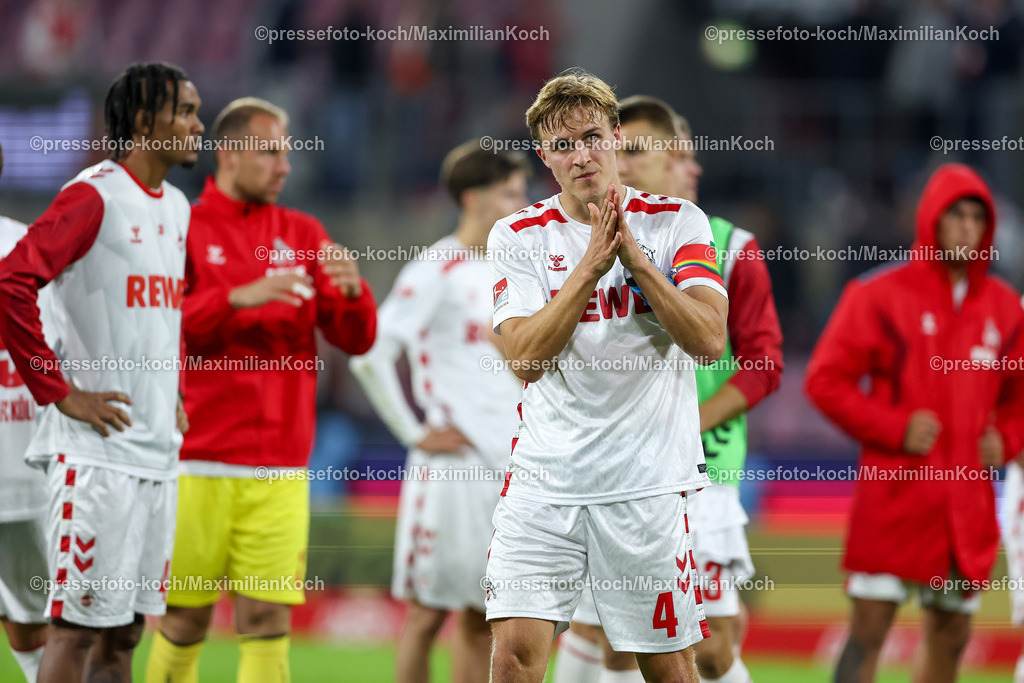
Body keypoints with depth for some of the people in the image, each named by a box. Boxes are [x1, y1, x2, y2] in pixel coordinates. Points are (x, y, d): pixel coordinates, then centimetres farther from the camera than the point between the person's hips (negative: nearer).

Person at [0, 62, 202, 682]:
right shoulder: (93, 198, -11)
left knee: (126, 629, 10)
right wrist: (58, 393, -18)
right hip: (97, 450, -8)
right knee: (78, 628, -6)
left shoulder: (177, 208, 15)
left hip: (159, 452, 8)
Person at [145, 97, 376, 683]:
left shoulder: (303, 234, 13)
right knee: (185, 620, 1)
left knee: (269, 620, -5)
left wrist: (351, 290, -10)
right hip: (198, 464, -3)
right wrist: (239, 298, -21)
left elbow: (356, 339, 11)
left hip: (280, 471, 3)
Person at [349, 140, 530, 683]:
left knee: (481, 617, 8)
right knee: (428, 612, -2)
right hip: (451, 468, -7)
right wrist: (414, 433, -13)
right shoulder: (434, 271, -9)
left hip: (507, 466, 7)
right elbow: (370, 354, -15)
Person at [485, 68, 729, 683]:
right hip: (544, 478, 1)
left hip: (649, 480, -1)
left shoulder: (677, 221, 2)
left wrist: (634, 259, -19)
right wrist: (591, 266, -17)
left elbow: (709, 341, -10)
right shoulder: (518, 235, 4)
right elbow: (526, 359, -8)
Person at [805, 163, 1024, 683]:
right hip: (895, 494, -5)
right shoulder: (881, 294, -4)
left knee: (950, 634, 11)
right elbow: (825, 380, -5)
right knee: (869, 627, -9)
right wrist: (894, 428, -13)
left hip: (967, 499, 5)